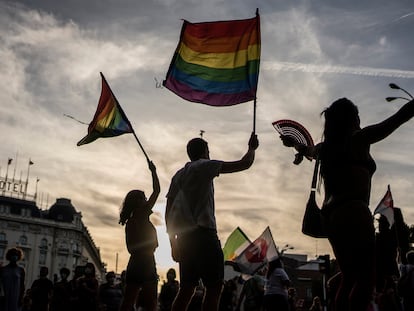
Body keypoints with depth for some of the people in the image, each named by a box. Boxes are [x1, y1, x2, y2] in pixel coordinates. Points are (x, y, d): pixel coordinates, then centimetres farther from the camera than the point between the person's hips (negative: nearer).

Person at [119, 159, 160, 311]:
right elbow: (156, 190, -4)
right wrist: (153, 171, 5)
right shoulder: (142, 216, -5)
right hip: (145, 264, -8)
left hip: (134, 264, 8)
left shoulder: (130, 221, 15)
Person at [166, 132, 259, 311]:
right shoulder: (204, 166, 1)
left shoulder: (178, 175, 22)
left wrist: (173, 243, 21)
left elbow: (168, 212, 19)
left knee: (186, 289, 10)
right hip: (203, 234, -8)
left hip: (184, 238, 8)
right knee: (214, 287, -6)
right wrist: (252, 148, 17)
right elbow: (244, 164, -3)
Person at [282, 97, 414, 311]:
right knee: (366, 279, -12)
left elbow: (307, 150, 42)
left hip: (330, 214, 9)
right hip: (353, 211, -8)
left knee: (349, 278, 11)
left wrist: (293, 143, 62)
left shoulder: (326, 147, 20)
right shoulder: (358, 138, 1)